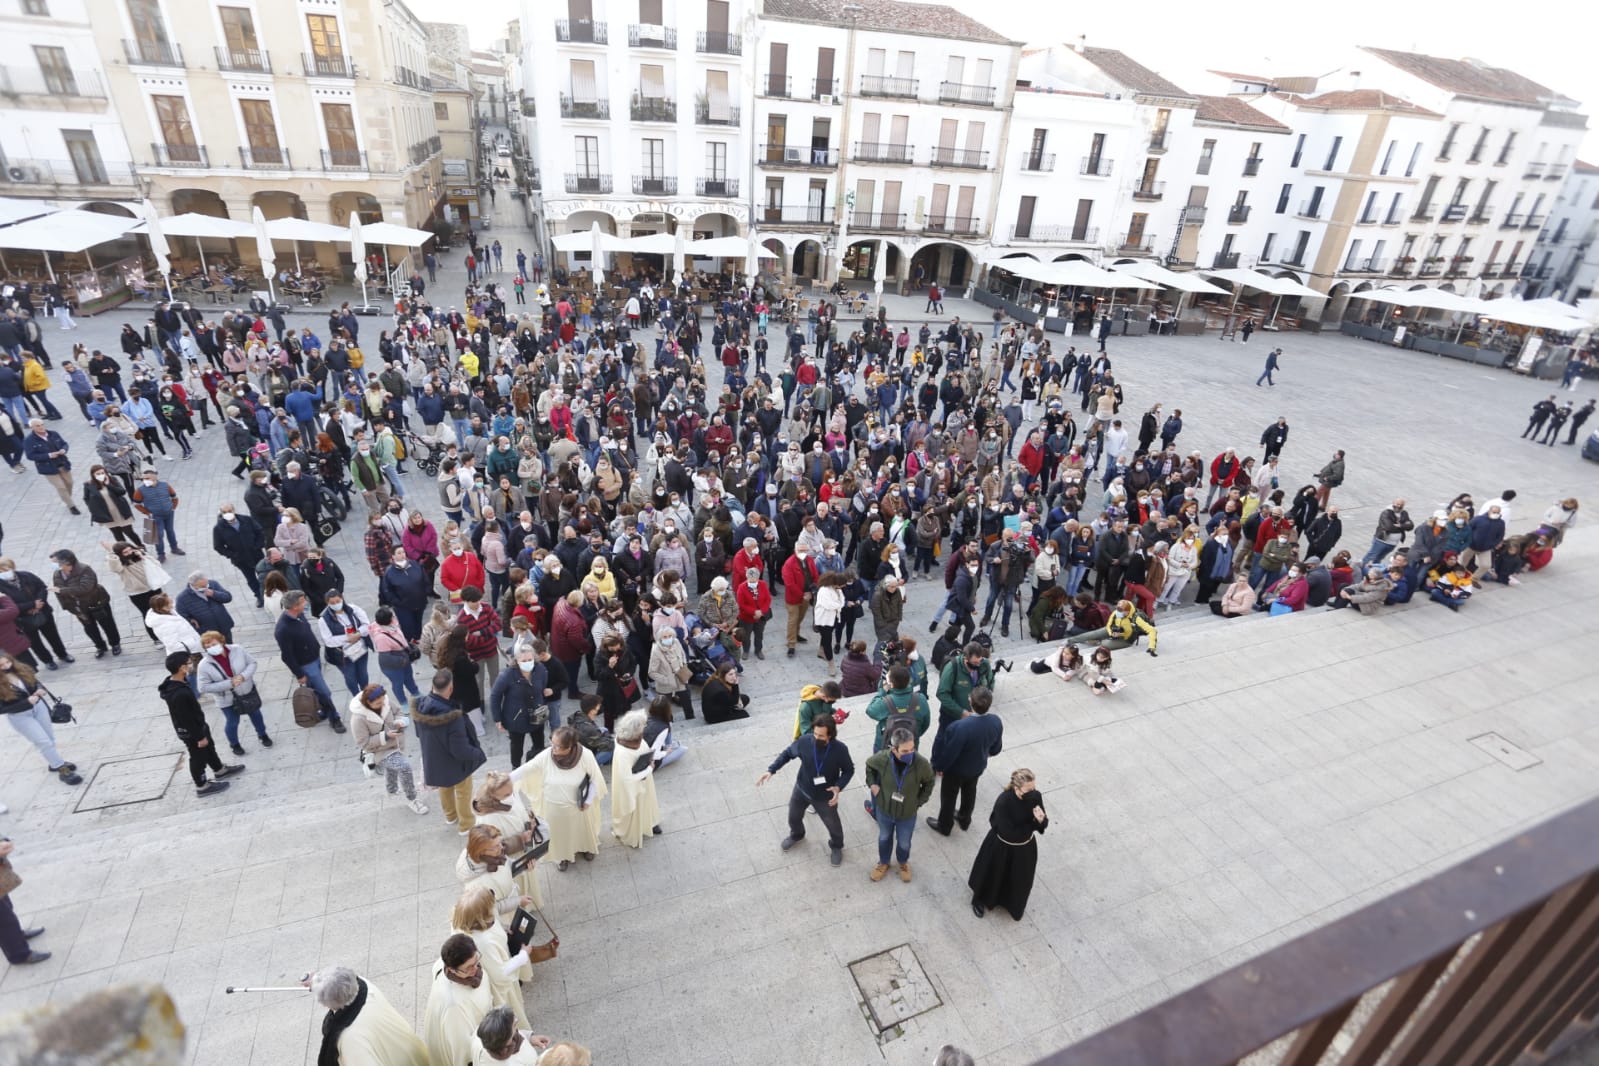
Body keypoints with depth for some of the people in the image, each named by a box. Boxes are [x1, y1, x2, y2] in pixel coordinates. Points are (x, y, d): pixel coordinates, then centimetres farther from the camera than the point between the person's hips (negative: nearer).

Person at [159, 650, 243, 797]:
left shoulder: (173, 683, -8)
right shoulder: (179, 695, -39)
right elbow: (187, 719, -28)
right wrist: (199, 736, -17)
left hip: (197, 726, 9)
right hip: (191, 732, -9)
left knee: (209, 748, 28)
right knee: (199, 757, 13)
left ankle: (220, 769, 51)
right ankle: (202, 786, 34)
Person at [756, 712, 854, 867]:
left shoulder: (840, 750, -31)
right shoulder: (804, 741, -27)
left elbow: (848, 770, -12)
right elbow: (787, 753, -8)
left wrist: (839, 787, -28)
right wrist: (771, 770, -16)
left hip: (825, 796, -2)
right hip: (801, 789, 2)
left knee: (833, 825, 21)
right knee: (794, 817, 27)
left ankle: (836, 847, 55)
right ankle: (796, 835, 63)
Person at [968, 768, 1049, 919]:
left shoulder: (1035, 796, -20)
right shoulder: (1003, 801, -35)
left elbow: (1044, 825, -9)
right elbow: (1009, 832, -31)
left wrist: (1041, 819, -33)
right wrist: (1033, 823, -27)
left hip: (1025, 848, 4)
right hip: (1001, 847, -4)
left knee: (1020, 880, 26)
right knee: (992, 876, 21)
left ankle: (1015, 905, 57)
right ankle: (981, 901, 51)